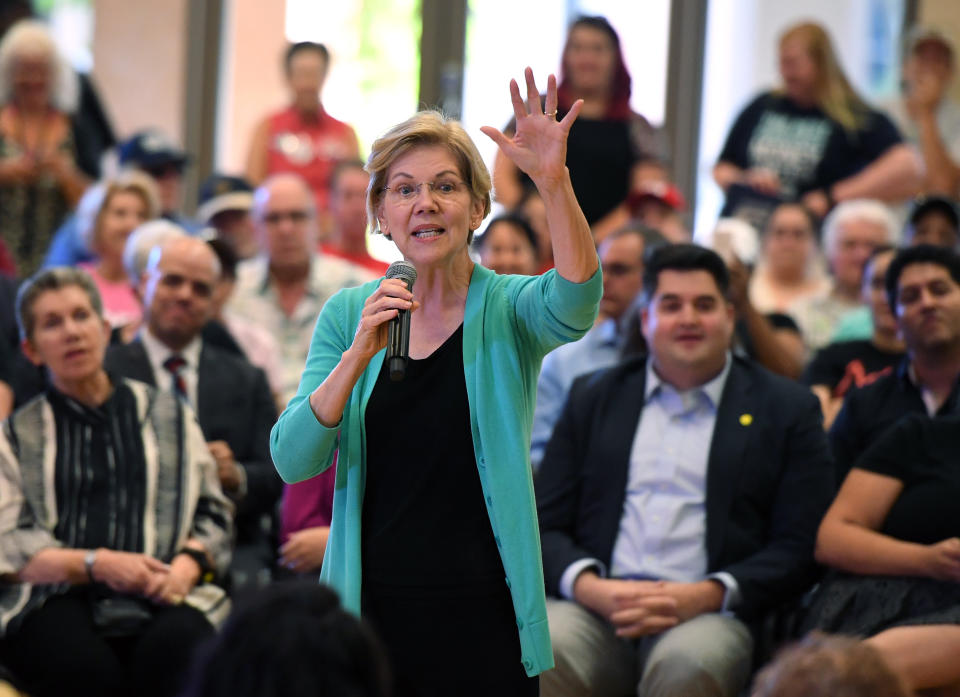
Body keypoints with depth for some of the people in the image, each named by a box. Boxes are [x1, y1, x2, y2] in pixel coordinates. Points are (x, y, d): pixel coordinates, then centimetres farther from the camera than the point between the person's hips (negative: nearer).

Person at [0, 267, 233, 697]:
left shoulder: (169, 416, 25)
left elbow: (212, 514, 19)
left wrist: (187, 565, -5)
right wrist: (95, 564, -9)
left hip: (156, 597, 2)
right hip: (54, 600, -1)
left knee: (178, 650, -36)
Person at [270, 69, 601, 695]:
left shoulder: (507, 310, 0)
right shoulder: (350, 314, 6)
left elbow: (575, 302, -24)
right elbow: (293, 461, -5)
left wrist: (553, 180, -39)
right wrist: (360, 354, -19)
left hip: (483, 617, -2)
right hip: (372, 608, 2)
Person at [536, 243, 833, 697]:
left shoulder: (787, 409, 12)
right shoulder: (593, 398, 20)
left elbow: (801, 548, 4)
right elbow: (545, 526, 14)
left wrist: (705, 596, -12)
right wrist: (589, 587, -8)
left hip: (710, 615, -1)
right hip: (596, 608, 1)